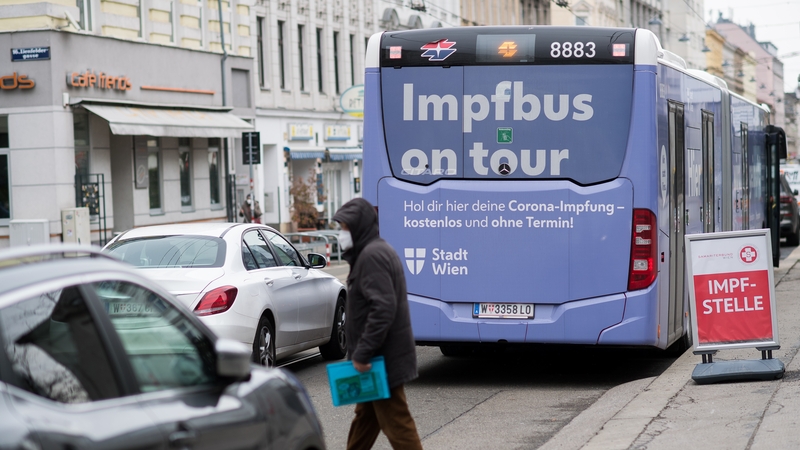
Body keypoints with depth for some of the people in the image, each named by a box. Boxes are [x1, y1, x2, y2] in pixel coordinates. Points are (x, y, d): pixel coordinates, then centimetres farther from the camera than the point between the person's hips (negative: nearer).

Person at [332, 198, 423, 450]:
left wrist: (362, 354, -24)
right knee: (366, 415, 21)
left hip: (382, 358, -11)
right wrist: (361, 353, 19)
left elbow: (383, 309, -27)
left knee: (395, 422, -8)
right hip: (380, 355, 11)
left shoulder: (372, 255, -18)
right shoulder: (371, 252, 16)